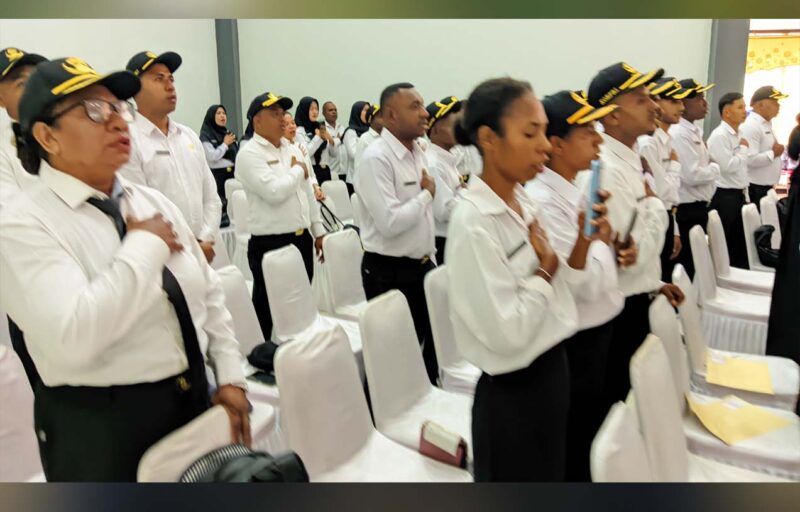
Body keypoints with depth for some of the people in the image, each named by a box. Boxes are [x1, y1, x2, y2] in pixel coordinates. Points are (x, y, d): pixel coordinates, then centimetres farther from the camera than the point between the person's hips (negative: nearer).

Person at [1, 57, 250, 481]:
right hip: (100, 427, -6)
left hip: (195, 402, 6)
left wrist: (229, 376, 2)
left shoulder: (153, 201, 6)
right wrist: (146, 246, -20)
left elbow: (209, 294, 9)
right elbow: (74, 340, -29)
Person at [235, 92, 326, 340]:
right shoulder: (249, 154, -11)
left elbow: (308, 192, 17)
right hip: (270, 245, -7)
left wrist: (318, 231, 16)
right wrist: (298, 170, -8)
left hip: (302, 239, 7)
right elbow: (274, 192, -24)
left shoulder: (291, 149, 13)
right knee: (272, 310, 2)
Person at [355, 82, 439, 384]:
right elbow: (390, 222, -27)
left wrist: (430, 259, 17)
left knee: (429, 344, 16)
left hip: (421, 266, 8)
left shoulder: (418, 153, 9)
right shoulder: (376, 158, -18)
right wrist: (426, 194, -13)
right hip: (389, 272, -8)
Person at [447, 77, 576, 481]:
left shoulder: (523, 201, 3)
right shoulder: (473, 221, -23)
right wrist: (543, 272, -14)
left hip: (551, 370, 8)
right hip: (512, 392, -8)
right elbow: (507, 333, -27)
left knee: (549, 475, 24)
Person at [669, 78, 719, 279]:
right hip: (687, 211, -9)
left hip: (697, 207, 9)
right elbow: (692, 175, -23)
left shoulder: (695, 131, 12)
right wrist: (715, 168, -6)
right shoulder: (678, 133, -18)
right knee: (686, 268, 2)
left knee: (694, 264, 18)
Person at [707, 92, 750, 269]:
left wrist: (745, 196, 18)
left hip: (738, 195, 9)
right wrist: (743, 148, -8)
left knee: (741, 244, 13)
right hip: (724, 197, -9)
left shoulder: (738, 135, 14)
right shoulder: (719, 136, -15)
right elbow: (728, 166, -22)